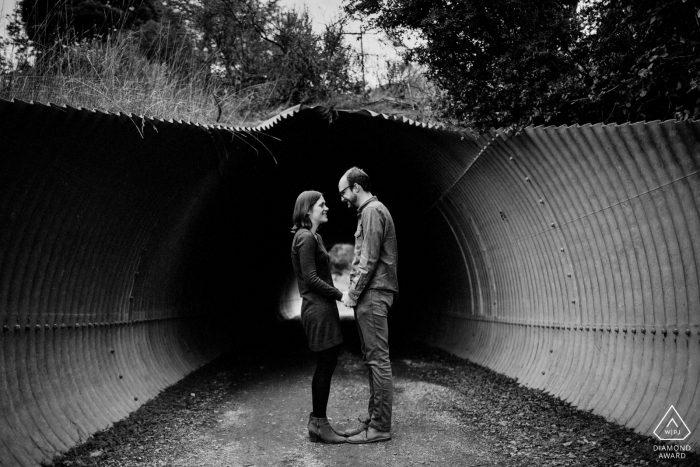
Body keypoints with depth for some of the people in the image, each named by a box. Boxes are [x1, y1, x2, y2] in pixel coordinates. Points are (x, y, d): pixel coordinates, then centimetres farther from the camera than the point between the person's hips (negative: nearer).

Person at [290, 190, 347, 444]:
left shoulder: (315, 237, 17)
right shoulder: (305, 238, -13)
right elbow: (311, 278, -18)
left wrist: (339, 294, 8)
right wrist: (340, 294, -14)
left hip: (323, 306, 10)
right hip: (317, 307, -10)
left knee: (326, 364, 13)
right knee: (326, 364, -3)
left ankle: (316, 421, 22)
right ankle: (320, 423, 10)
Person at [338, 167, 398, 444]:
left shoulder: (372, 211, -9)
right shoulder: (369, 211, 21)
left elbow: (369, 259, -17)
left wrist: (353, 293, -14)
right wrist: (355, 292, 15)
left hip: (372, 295, -10)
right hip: (371, 295, 10)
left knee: (377, 359, -6)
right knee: (373, 359, 12)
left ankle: (380, 427, 0)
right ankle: (373, 420, 20)